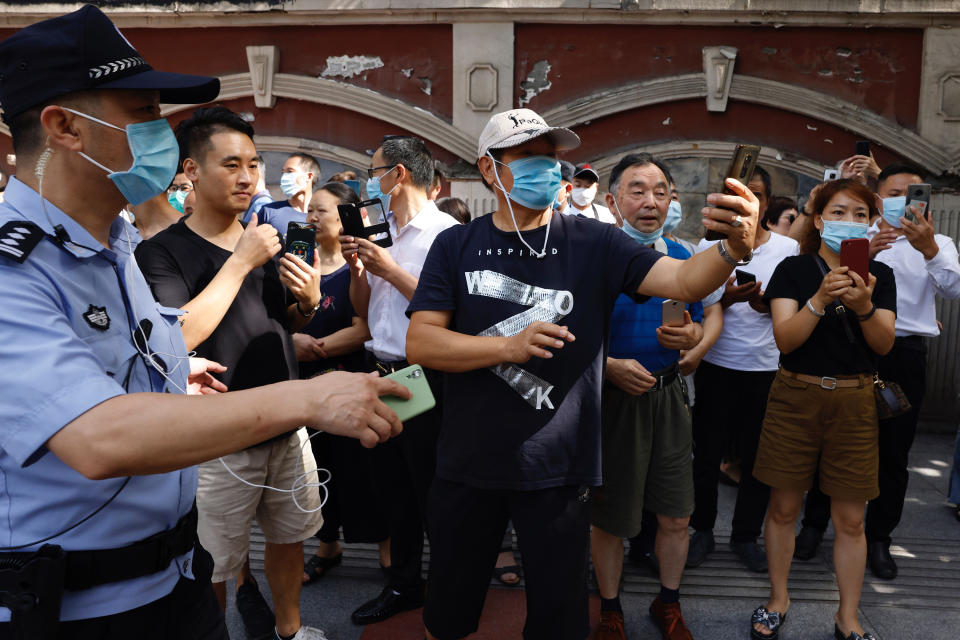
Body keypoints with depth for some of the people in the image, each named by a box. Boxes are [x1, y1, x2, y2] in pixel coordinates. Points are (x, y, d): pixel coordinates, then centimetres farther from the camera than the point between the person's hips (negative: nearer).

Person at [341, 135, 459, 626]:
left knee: (431, 493, 6)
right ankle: (403, 585, 36)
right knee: (392, 487, 18)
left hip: (425, 377, -7)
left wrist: (391, 270, -17)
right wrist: (356, 266, -1)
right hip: (382, 374, 8)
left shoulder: (445, 232, -11)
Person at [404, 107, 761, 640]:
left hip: (557, 470, -1)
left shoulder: (593, 244, -4)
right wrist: (510, 345, -22)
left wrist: (734, 248, -36)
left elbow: (683, 280, -15)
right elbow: (420, 342, -9)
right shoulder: (457, 246, -2)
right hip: (468, 466, 1)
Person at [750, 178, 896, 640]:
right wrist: (820, 299, -27)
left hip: (854, 400, 2)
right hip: (796, 396, -1)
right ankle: (778, 600, 27)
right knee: (784, 507, 7)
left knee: (850, 519, 7)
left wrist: (864, 306, -23)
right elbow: (785, 338, -12)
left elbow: (884, 344, -4)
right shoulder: (793, 269, -2)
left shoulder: (879, 274, 6)